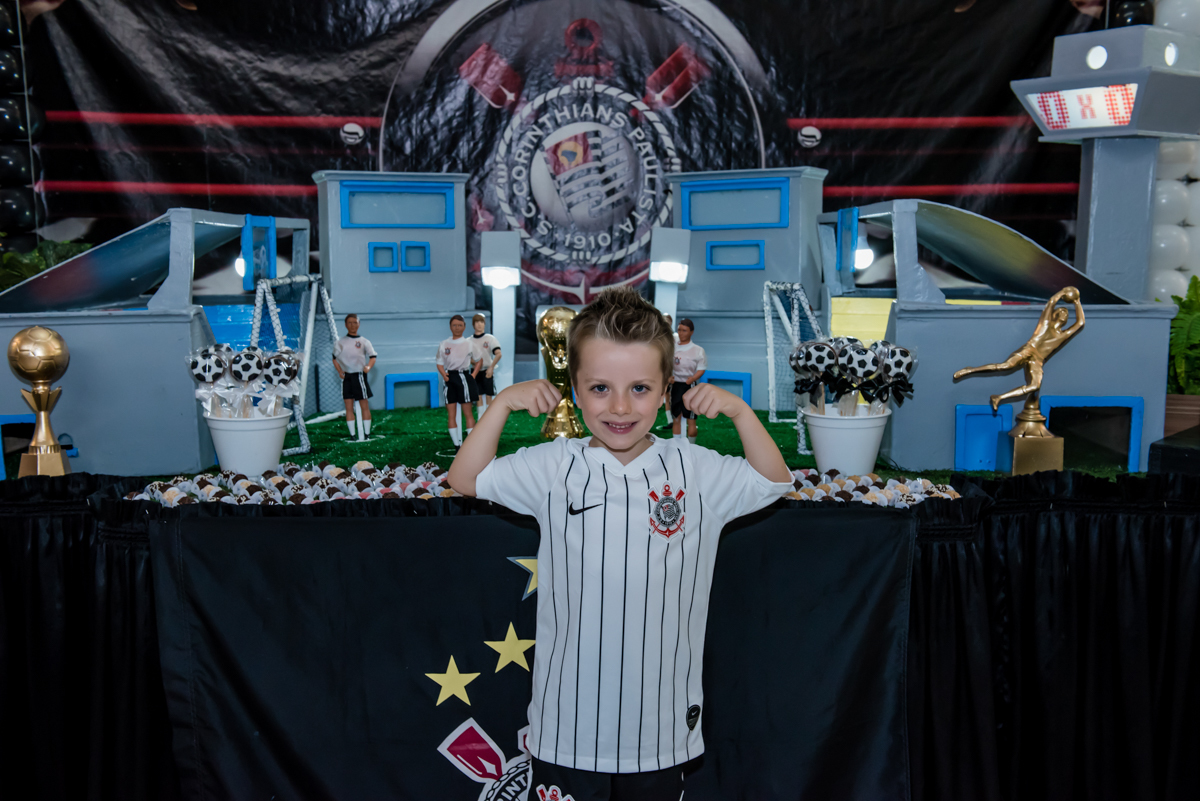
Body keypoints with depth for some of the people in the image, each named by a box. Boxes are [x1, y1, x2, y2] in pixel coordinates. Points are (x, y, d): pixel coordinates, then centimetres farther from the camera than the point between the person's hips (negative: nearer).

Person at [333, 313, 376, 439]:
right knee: (349, 407, 2)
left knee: (364, 406, -1)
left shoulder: (364, 341, 4)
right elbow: (335, 358, 13)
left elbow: (372, 357, 2)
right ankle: (353, 434, 6)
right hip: (346, 377, 2)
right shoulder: (340, 342, 9)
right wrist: (339, 371, -2)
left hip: (359, 375, -2)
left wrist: (368, 366, -17)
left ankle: (366, 434, 5)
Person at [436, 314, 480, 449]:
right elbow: (439, 363, 11)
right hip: (449, 379, 2)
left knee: (467, 413, -2)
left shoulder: (468, 344, 5)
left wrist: (473, 375, 0)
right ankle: (457, 446, 5)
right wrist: (443, 374, -8)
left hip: (463, 376, -2)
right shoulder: (444, 344, 8)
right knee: (451, 415, 0)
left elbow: (478, 361, 14)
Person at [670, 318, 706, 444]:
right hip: (675, 385, 4)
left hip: (690, 386, -4)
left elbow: (701, 369, -7)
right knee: (676, 417, 10)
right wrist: (668, 376, -6)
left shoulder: (698, 350, -4)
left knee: (691, 419, -2)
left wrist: (689, 380, -22)